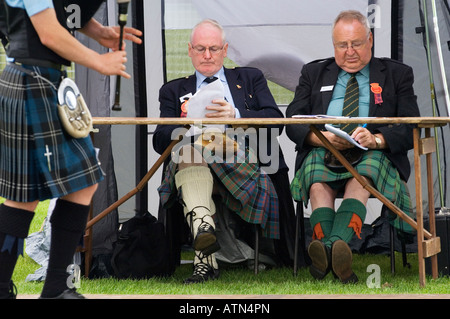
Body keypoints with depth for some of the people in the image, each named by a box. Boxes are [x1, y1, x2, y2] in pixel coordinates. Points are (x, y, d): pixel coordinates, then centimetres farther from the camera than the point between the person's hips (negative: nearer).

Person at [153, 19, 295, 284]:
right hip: (192, 165, 1)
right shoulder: (174, 91, 27)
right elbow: (160, 141, 11)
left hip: (244, 162, -1)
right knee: (190, 146, -37)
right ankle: (202, 224, -60)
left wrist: (236, 116, -13)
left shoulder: (250, 78, 26)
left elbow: (275, 121, 7)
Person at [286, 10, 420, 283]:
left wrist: (376, 139, -18)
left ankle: (333, 246, -62)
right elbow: (293, 122, 10)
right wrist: (322, 137, -13)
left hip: (374, 153, -1)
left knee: (363, 172, -39)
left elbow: (410, 128, 4)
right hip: (323, 151, 1)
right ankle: (337, 256, -58)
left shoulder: (397, 74, 17)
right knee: (317, 180, -36)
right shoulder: (314, 73, 23)